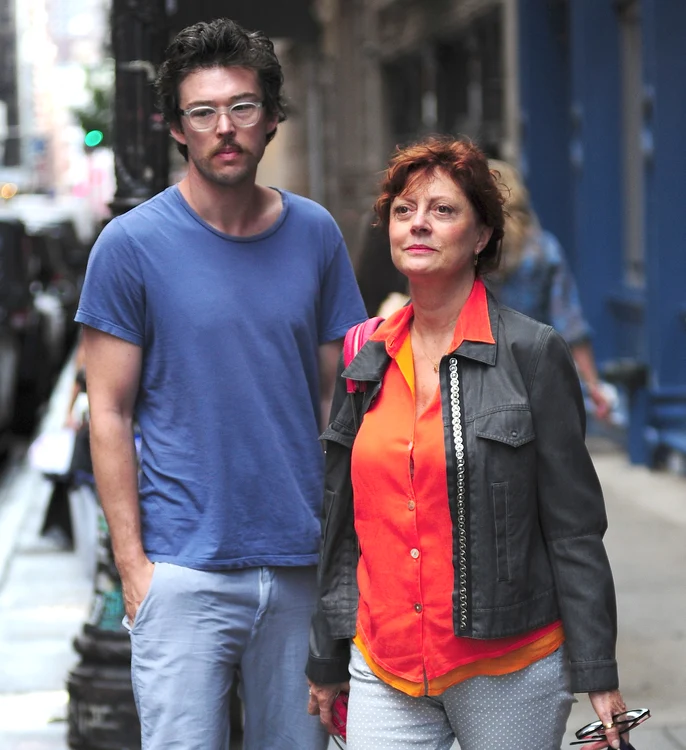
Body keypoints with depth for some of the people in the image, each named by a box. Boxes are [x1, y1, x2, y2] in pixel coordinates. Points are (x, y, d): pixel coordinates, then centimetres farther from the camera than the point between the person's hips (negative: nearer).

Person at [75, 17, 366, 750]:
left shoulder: (315, 234, 6)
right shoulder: (133, 243, -4)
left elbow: (337, 394, 11)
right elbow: (109, 414, -3)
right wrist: (132, 563, -8)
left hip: (301, 563, 3)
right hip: (185, 570, -3)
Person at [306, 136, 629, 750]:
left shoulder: (533, 352, -5)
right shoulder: (367, 361, 9)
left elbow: (574, 528, -6)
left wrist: (598, 676, -9)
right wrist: (327, 663, 15)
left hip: (509, 669, -4)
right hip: (383, 671, 4)